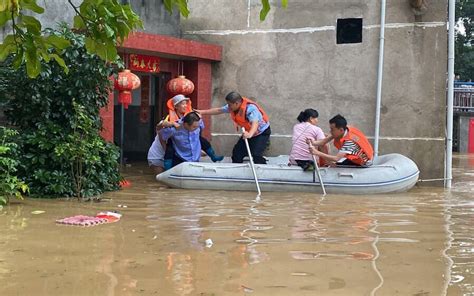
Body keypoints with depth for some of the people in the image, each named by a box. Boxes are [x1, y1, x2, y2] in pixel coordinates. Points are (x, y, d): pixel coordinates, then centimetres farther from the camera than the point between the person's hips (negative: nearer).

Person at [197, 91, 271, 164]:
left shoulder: (250, 108, -35)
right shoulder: (233, 107, -11)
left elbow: (255, 123, -51)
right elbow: (219, 110, 2)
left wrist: (250, 134, -70)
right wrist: (202, 112, 3)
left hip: (262, 132, -8)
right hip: (249, 132, 8)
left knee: (256, 154, -25)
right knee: (237, 151, 7)